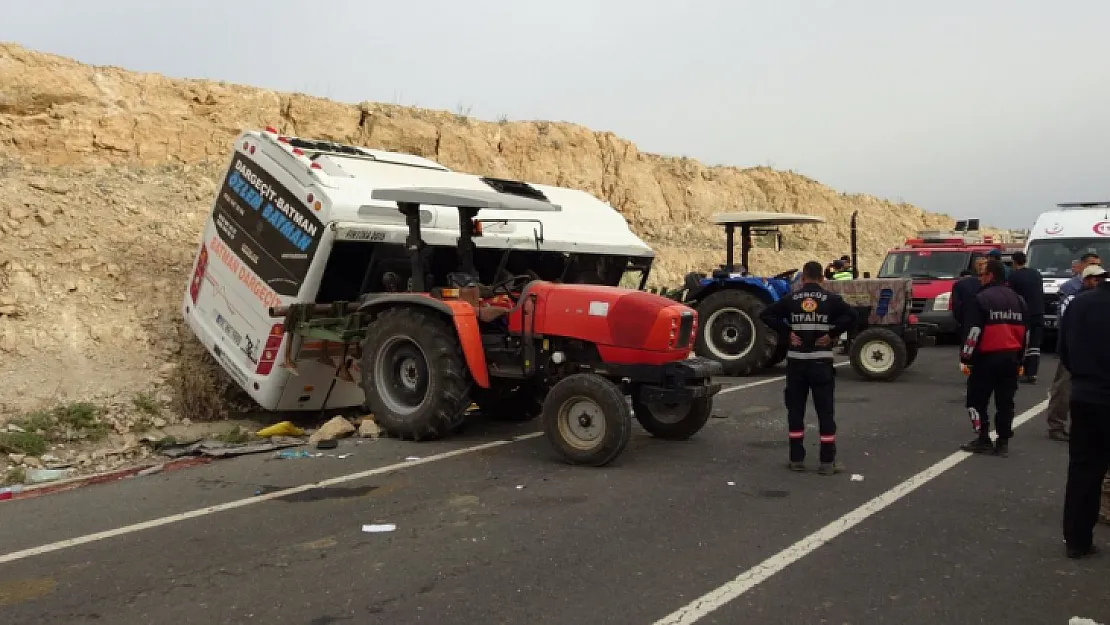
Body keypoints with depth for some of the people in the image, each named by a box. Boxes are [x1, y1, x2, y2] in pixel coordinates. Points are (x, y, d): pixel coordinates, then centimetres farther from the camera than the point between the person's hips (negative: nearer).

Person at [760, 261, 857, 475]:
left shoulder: (791, 299, 4)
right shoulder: (830, 299, 0)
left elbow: (766, 314, -4)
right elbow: (851, 315, -15)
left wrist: (787, 332, -3)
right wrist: (831, 334, -7)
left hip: (797, 361, 1)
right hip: (821, 361, -1)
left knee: (795, 410, 9)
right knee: (825, 411, 4)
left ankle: (796, 459, 12)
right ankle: (827, 461, 5)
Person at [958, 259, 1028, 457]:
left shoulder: (981, 299, -10)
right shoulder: (1017, 300, 14)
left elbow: (974, 331, -15)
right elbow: (1025, 331, 19)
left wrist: (966, 356, -8)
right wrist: (1019, 356, 25)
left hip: (987, 357, -7)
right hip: (1011, 357, 7)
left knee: (976, 399, 4)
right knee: (1005, 401, 10)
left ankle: (984, 440, 3)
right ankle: (1003, 442, 12)